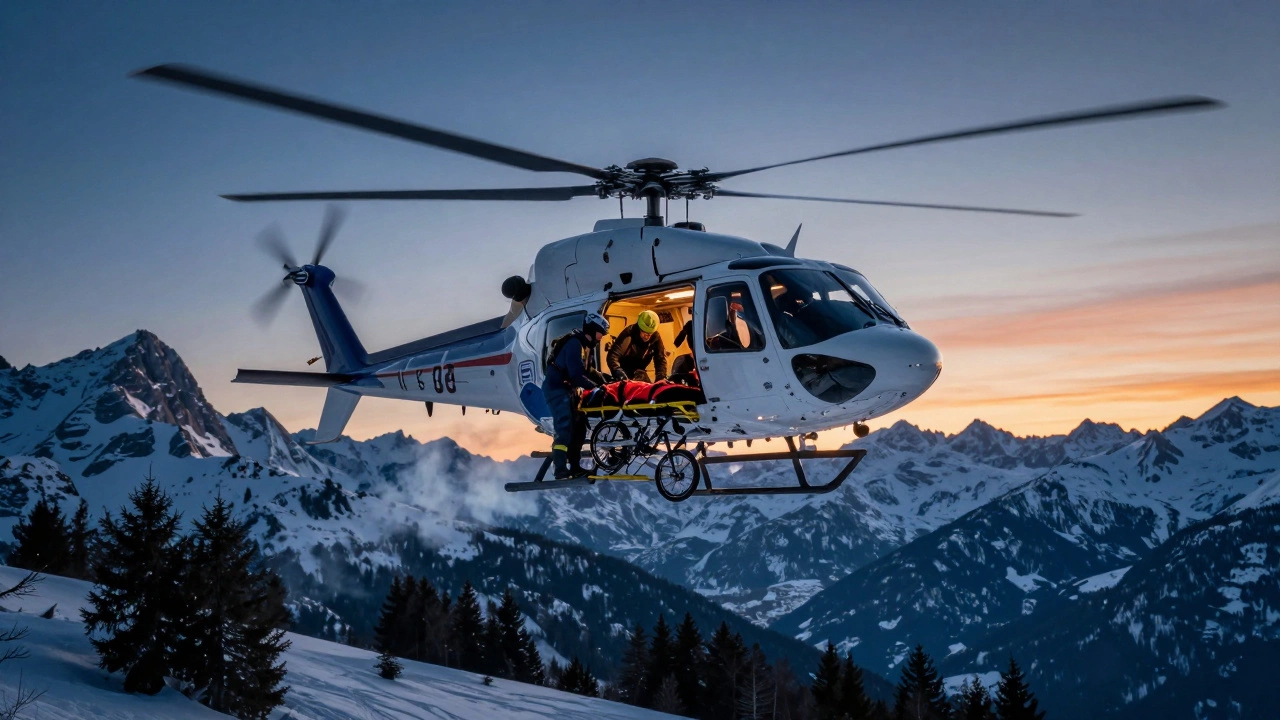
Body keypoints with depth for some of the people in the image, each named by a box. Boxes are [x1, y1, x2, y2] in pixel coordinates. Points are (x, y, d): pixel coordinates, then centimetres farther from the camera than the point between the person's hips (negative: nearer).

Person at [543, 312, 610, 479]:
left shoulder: (583, 344, 14)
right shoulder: (574, 344, -18)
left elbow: (587, 370, 20)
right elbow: (576, 374, -25)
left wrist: (604, 382, 8)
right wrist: (597, 387, -20)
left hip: (567, 389, 11)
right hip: (557, 390, -11)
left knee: (578, 428, 12)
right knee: (565, 430, -17)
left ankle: (575, 467, 19)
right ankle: (561, 471, -19)